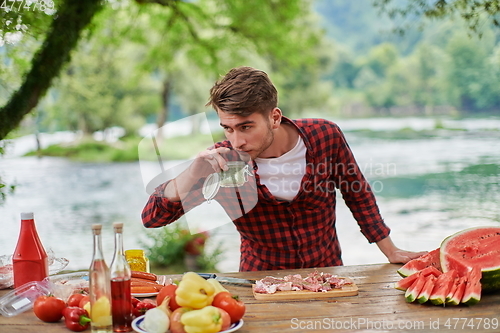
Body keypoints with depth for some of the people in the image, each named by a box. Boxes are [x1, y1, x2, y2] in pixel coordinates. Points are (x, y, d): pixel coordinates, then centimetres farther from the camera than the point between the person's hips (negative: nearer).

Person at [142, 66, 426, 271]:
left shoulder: (325, 136, -15)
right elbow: (152, 218, -18)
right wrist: (193, 174, -34)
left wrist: (390, 251, 7)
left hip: (326, 271, 0)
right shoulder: (221, 162, -17)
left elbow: (357, 193, 3)